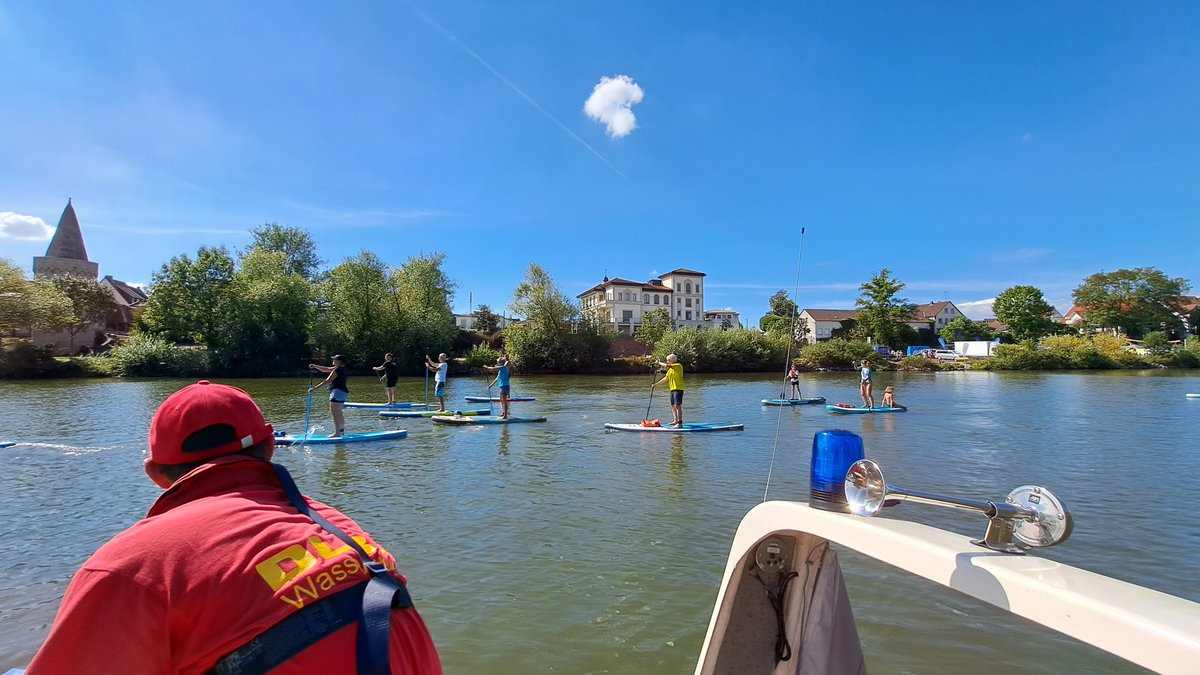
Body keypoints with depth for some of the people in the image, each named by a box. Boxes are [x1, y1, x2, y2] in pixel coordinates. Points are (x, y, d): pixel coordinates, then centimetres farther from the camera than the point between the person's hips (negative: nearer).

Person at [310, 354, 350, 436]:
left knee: (334, 412, -9)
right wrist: (315, 366, 12)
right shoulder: (341, 368, 14)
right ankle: (342, 430, 29)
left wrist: (314, 388, -22)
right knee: (339, 412, 20)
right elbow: (326, 369, 21)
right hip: (343, 392, 11)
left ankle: (337, 432, -10)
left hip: (338, 392, -11)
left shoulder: (337, 370, -17)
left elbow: (327, 381, -22)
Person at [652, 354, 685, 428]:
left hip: (678, 389, -10)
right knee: (673, 406, 14)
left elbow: (666, 365, -23)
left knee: (677, 406, -13)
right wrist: (655, 384, 23)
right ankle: (676, 421, 23)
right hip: (672, 389, 10)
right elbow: (665, 379, 24)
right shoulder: (670, 369, 19)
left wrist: (660, 363, -6)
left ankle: (680, 423, -14)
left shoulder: (678, 366, -10)